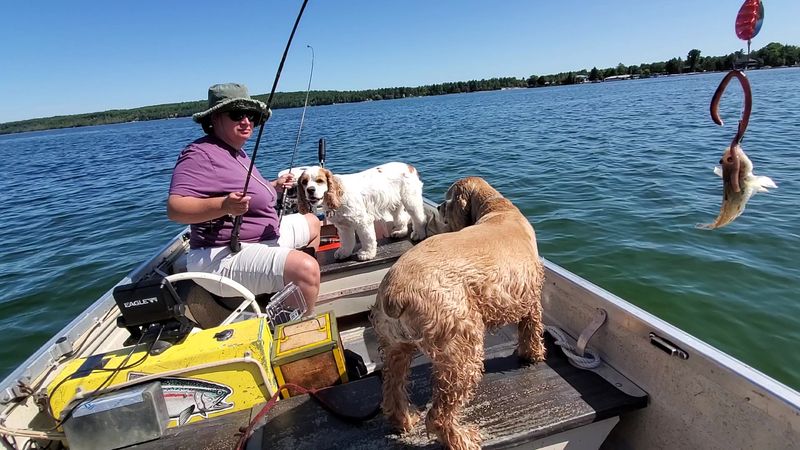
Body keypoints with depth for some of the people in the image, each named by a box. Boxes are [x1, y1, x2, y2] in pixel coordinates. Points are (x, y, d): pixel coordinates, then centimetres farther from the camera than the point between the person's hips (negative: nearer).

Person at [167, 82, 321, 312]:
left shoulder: (236, 152, 14)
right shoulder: (200, 155, -17)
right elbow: (174, 208, -27)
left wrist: (273, 186, 12)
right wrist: (223, 205, -42)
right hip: (223, 257, -11)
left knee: (312, 223, 25)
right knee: (306, 268, -32)